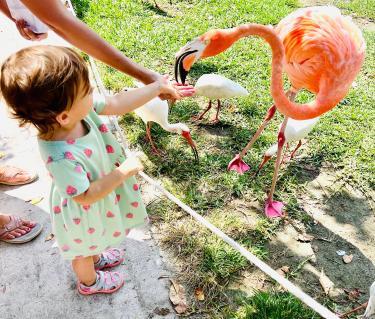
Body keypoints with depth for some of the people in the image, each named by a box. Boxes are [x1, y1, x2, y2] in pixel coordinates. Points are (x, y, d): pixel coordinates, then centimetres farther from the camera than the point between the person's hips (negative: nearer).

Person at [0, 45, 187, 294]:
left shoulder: (76, 109, -27)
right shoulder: (61, 157, -45)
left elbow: (116, 104, -14)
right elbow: (86, 196, -32)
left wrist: (156, 88, -10)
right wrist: (124, 172, -30)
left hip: (99, 198, 6)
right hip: (84, 212, -6)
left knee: (93, 241, 38)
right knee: (84, 248, 28)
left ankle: (95, 257, 70)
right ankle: (89, 282, 59)